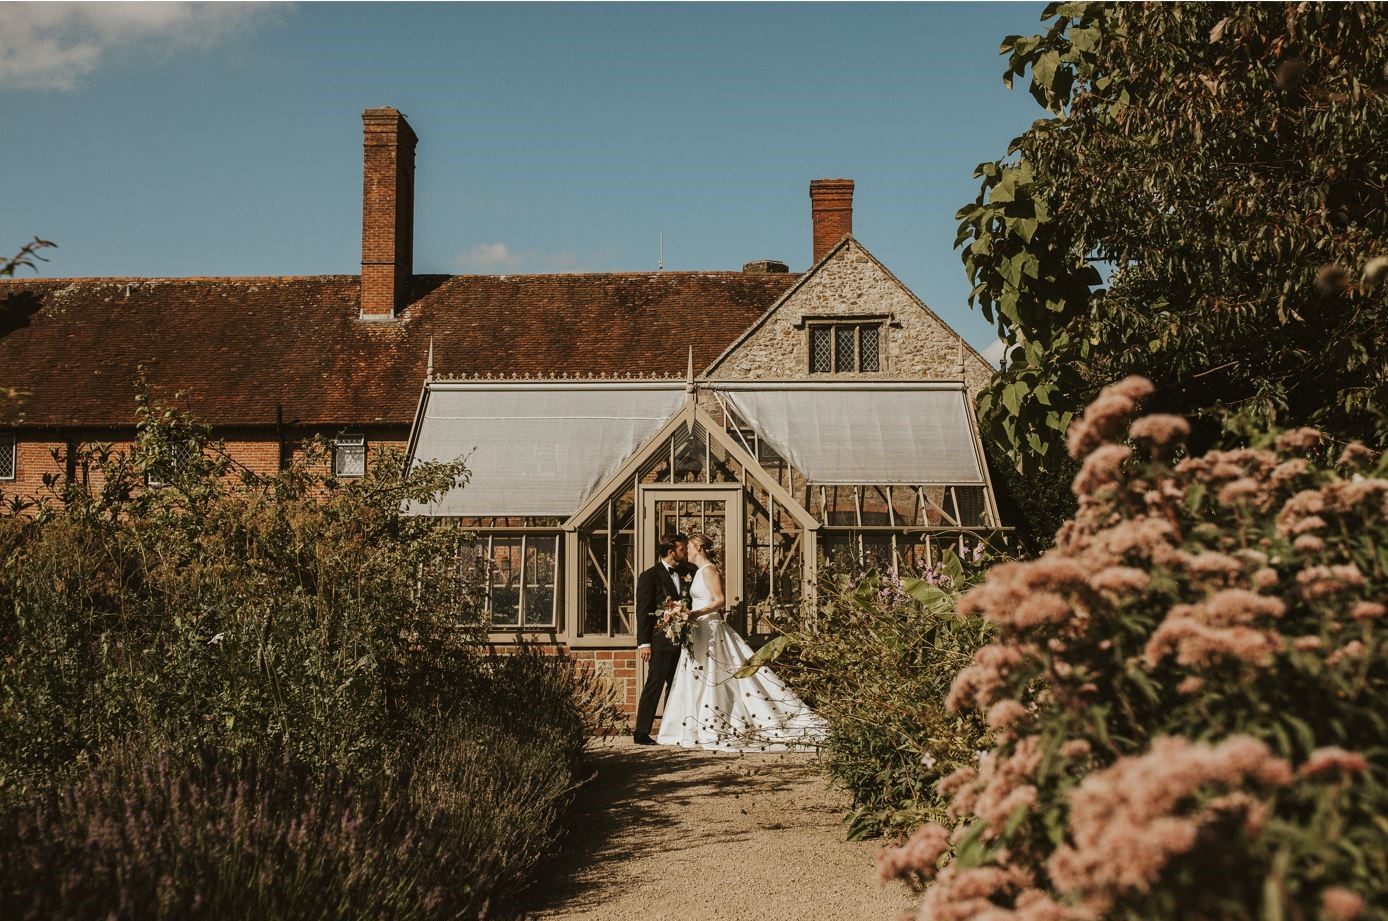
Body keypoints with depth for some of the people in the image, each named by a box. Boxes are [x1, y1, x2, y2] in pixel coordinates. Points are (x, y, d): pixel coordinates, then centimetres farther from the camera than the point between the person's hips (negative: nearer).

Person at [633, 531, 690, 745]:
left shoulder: (684, 574, 14)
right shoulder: (650, 576, -5)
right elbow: (643, 612, -9)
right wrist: (644, 643, -15)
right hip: (660, 641, -7)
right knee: (654, 685, -7)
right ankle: (642, 732, -4)